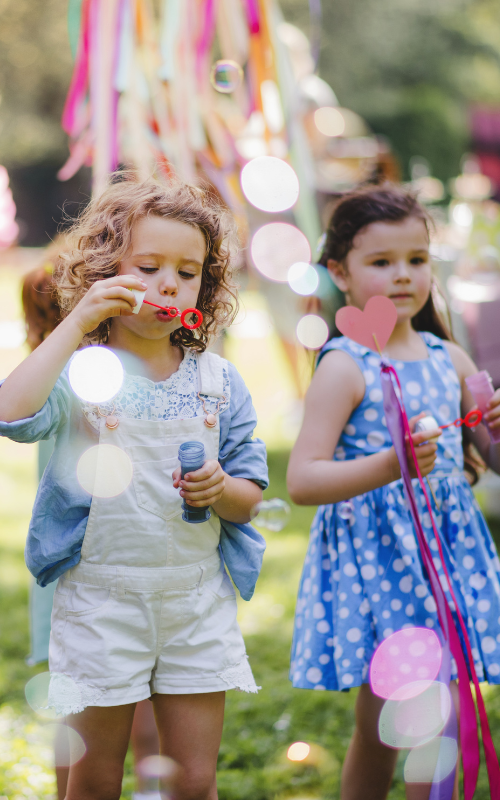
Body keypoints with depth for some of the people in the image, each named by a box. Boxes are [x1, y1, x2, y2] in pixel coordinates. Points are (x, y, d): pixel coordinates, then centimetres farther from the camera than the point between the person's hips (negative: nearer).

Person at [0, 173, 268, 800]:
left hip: (197, 598, 3)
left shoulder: (218, 381, 5)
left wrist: (220, 490, -14)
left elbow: (249, 496, 9)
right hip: (101, 599, -2)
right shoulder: (80, 368, -6)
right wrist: (77, 324, -24)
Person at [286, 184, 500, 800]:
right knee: (378, 732, 1)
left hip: (447, 551, 5)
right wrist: (386, 467, -29)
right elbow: (302, 481, -16)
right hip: (375, 558, -5)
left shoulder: (448, 358, 9)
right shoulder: (345, 366, -8)